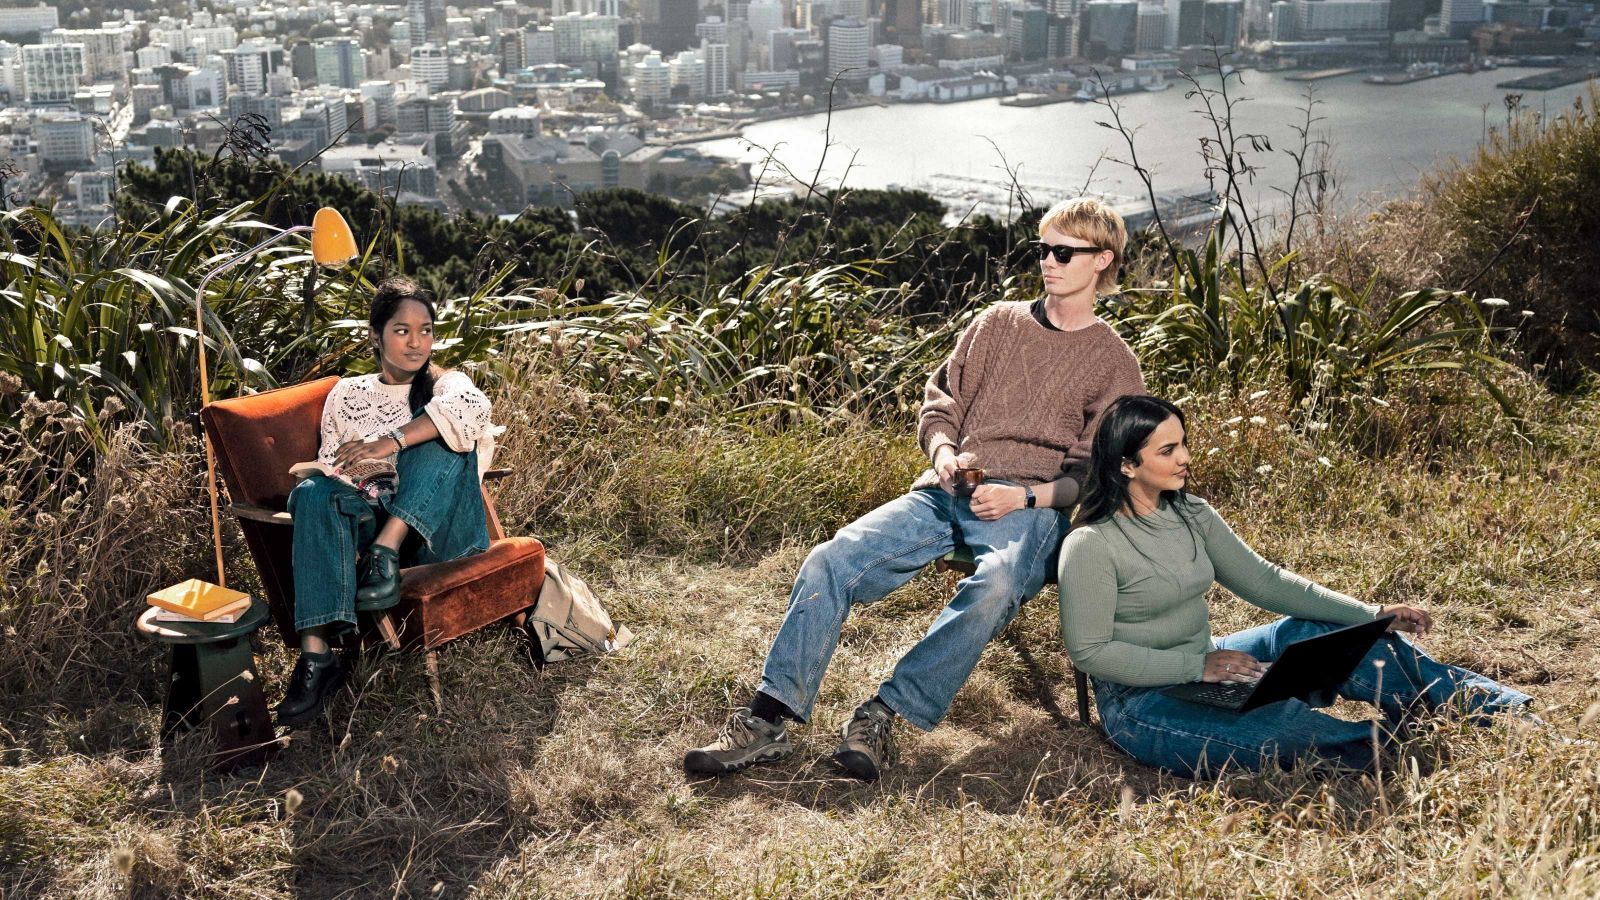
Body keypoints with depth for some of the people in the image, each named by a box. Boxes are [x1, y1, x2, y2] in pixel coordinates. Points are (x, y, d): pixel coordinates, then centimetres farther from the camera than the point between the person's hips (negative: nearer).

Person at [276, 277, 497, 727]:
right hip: (369, 522, 2)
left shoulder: (446, 384, 11)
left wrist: (391, 442, -29)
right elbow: (329, 467, 13)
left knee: (440, 429, -25)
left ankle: (387, 554, -37)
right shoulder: (347, 394, 20)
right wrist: (350, 478, -12)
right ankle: (316, 655, -38)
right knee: (314, 493, -30)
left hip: (438, 529, -2)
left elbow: (472, 405, -15)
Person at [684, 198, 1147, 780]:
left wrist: (1024, 495, -13)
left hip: (1030, 505, -3)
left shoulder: (1114, 363, 10)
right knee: (832, 560, -21)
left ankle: (883, 717, -35)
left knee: (995, 585, -39)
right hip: (947, 490, 4)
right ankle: (769, 719, -25)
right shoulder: (999, 321, 21)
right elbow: (939, 398, 20)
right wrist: (944, 451, -2)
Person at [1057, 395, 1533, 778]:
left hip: (1203, 666, 7)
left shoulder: (1192, 516, 4)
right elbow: (1089, 651, -19)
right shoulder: (1091, 546, -19)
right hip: (1141, 702, -7)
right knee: (1280, 726, -32)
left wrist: (1369, 615, -3)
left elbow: (1262, 580, 5)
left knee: (1310, 631, -9)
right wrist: (1197, 666, -24)